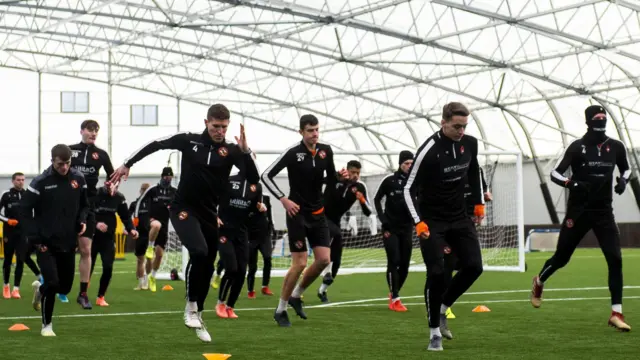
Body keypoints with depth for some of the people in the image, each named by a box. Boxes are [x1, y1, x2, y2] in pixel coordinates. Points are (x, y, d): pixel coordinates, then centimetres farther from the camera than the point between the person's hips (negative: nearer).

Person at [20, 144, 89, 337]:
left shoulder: (78, 179, 0)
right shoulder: (40, 182, -12)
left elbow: (84, 204, 15)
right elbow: (24, 211, -8)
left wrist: (82, 220, -6)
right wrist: (36, 238, -12)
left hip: (68, 243, 4)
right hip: (46, 243, -4)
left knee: (65, 287, 10)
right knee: (52, 284, -13)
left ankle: (40, 289, 44)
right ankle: (46, 325, 7)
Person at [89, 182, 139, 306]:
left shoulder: (119, 197, 1)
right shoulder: (94, 194, -13)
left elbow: (125, 216, 5)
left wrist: (131, 229, -11)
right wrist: (96, 224, -29)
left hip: (108, 238, 3)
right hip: (92, 237, -3)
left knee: (108, 268, -4)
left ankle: (100, 297, 13)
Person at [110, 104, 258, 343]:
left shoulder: (231, 150, -6)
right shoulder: (189, 140, -6)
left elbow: (254, 178, -15)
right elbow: (155, 144, 6)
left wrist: (245, 151, -29)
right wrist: (127, 164, 7)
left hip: (209, 214, 3)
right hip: (183, 208, -3)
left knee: (207, 267, 8)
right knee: (199, 251, -27)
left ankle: (197, 315, 28)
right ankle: (191, 306, -10)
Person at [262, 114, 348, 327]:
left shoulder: (325, 151, 3)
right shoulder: (293, 153, -12)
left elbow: (331, 181, 14)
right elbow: (266, 175, -10)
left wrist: (339, 176, -9)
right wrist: (283, 199, -17)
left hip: (318, 213, 6)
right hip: (298, 213, -5)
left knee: (323, 260, -3)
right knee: (299, 263, -9)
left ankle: (296, 296, 20)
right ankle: (280, 310, 6)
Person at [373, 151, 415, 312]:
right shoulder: (389, 180, -5)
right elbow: (377, 199, 3)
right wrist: (384, 221, -4)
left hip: (407, 228, 3)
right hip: (391, 228, -3)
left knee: (405, 264, 4)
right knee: (394, 262, -10)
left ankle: (394, 293, 24)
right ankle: (395, 299, -8)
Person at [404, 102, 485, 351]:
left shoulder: (470, 144, -4)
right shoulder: (428, 151, -22)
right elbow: (409, 189, -17)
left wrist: (479, 203, 15)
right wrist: (418, 222, -23)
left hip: (459, 217, 5)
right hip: (432, 220, -5)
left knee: (474, 267, -5)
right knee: (436, 273, -10)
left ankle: (442, 309, 15)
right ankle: (435, 332, 2)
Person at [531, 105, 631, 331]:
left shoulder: (616, 147, 3)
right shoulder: (577, 147, -8)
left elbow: (626, 169, 20)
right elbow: (555, 173, -7)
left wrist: (623, 180, -3)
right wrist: (571, 183, -27)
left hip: (604, 212, 2)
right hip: (578, 212, -2)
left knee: (615, 259, -13)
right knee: (561, 258, 8)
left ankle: (616, 313, -11)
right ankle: (538, 282, 41)